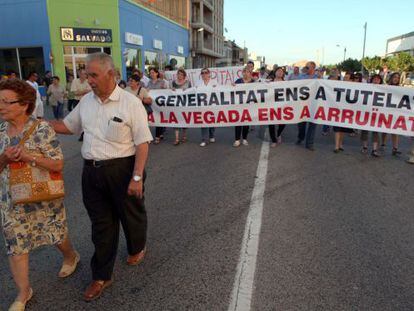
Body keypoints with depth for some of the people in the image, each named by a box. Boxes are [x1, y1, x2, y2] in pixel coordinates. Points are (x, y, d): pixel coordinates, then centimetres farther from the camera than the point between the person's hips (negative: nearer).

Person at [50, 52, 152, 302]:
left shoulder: (131, 103, -13)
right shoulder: (86, 101, 6)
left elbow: (142, 143, -15)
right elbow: (67, 126, 19)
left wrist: (137, 177, -19)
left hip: (122, 169, -5)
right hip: (92, 171, 5)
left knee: (131, 214, 17)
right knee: (101, 224, 14)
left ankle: (138, 248, 49)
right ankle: (102, 276, 29)